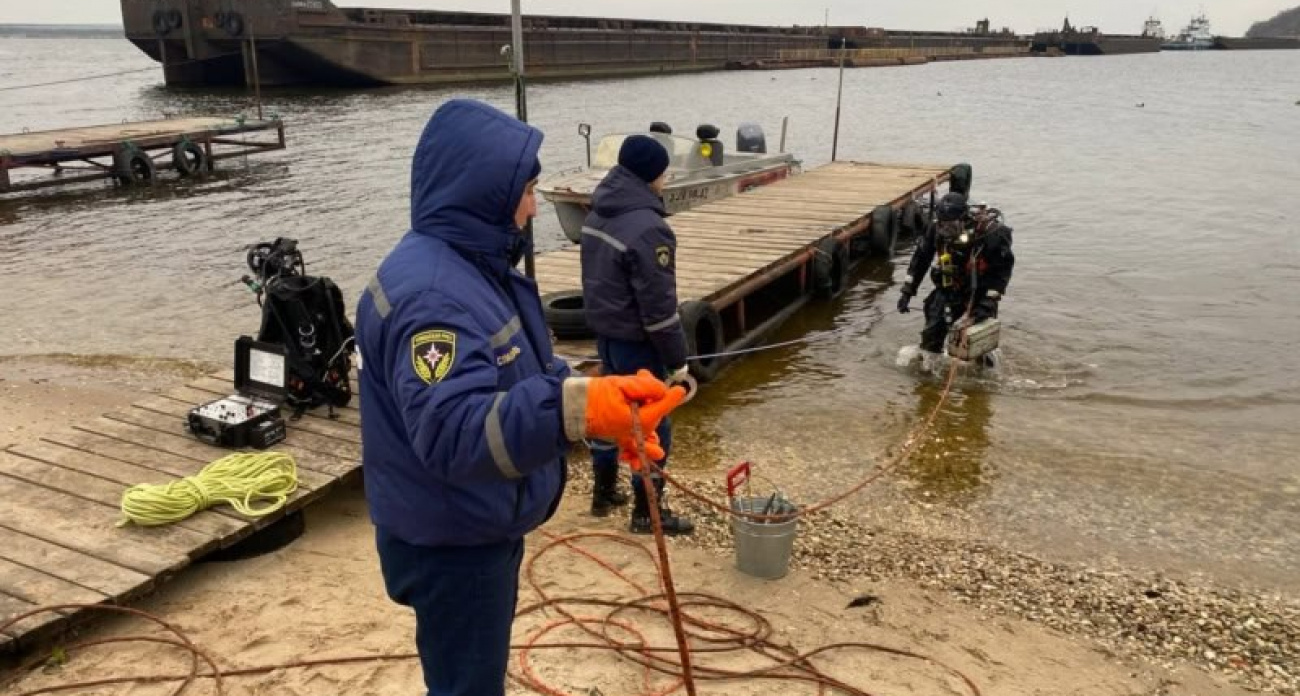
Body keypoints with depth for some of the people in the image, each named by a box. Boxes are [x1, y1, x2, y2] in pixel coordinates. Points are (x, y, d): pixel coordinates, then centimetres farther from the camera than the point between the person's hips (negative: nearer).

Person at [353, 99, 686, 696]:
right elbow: (454, 431, -43)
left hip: (481, 528, 10)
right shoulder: (431, 294, -30)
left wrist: (605, 401, 6)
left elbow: (519, 383, 13)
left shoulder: (473, 265, 4)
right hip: (451, 544, -10)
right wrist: (576, 409, -56)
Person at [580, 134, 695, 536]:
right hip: (635, 340, -9)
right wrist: (677, 359, -15)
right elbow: (659, 304, -22)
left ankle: (604, 493, 32)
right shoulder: (647, 228, -23)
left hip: (604, 331, 9)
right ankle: (646, 513, 11)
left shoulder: (598, 216, 6)